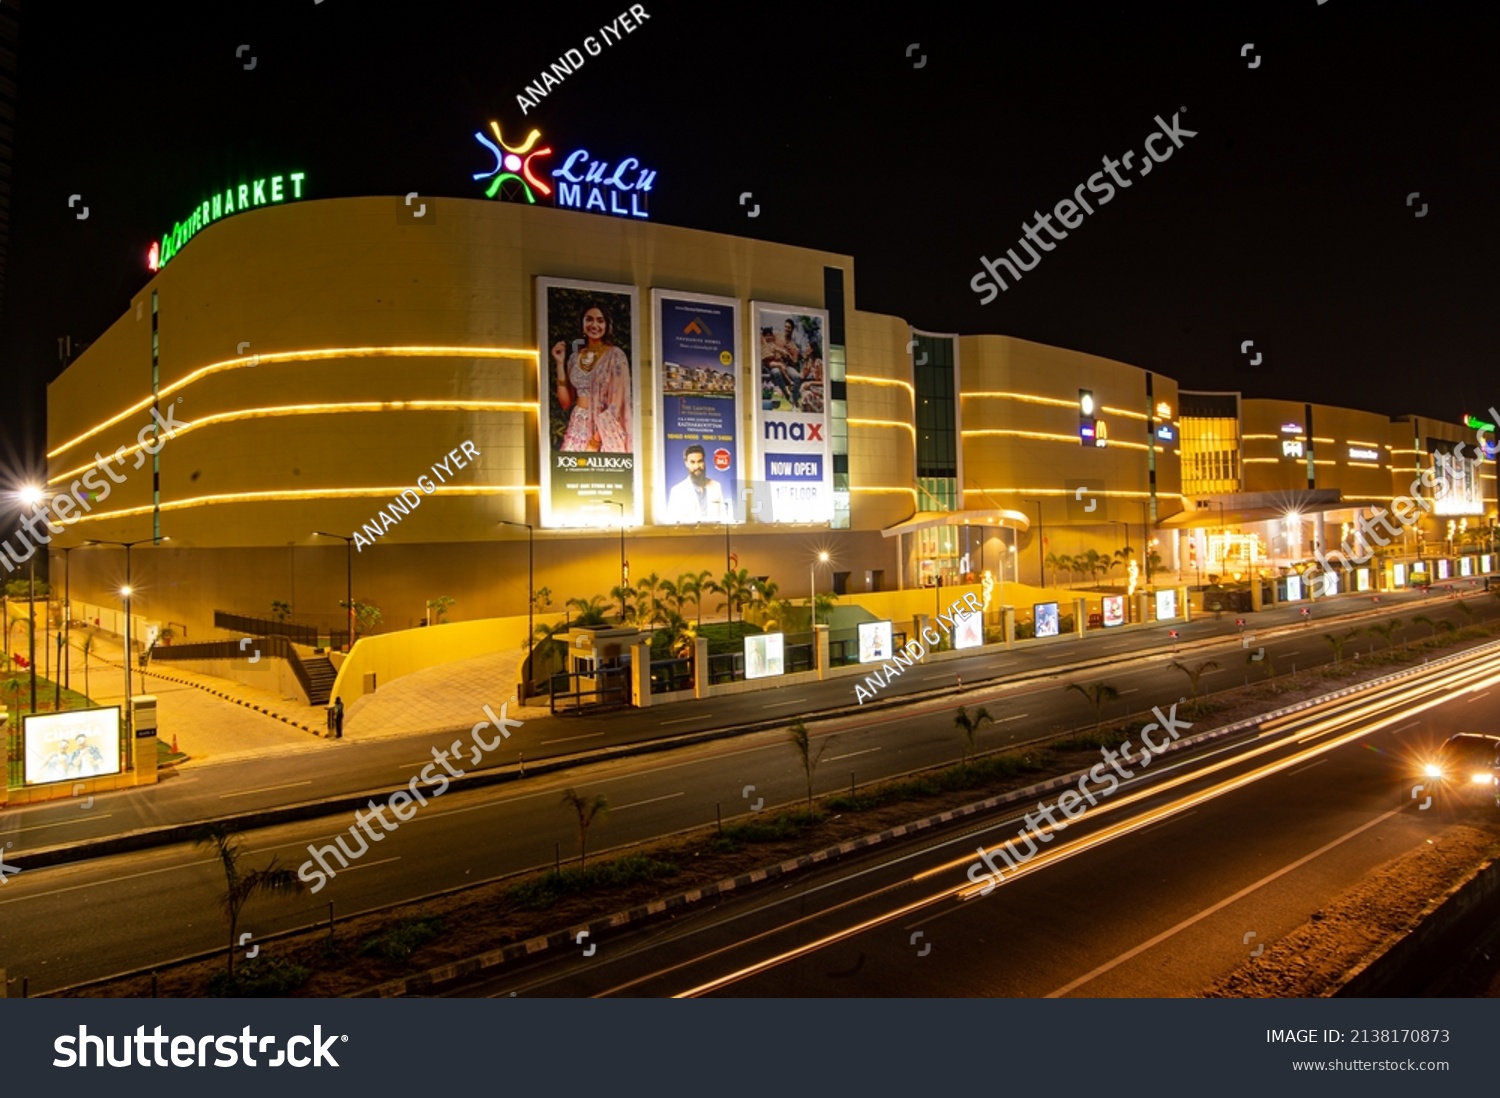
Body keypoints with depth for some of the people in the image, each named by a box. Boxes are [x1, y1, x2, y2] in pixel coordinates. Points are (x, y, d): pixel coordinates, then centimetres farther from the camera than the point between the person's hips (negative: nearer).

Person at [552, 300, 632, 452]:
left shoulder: (615, 355, -3)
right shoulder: (575, 357, 12)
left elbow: (616, 405, -10)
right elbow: (566, 403, 9)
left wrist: (596, 438, -18)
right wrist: (560, 363, 4)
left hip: (605, 429, -4)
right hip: (577, 429, 4)